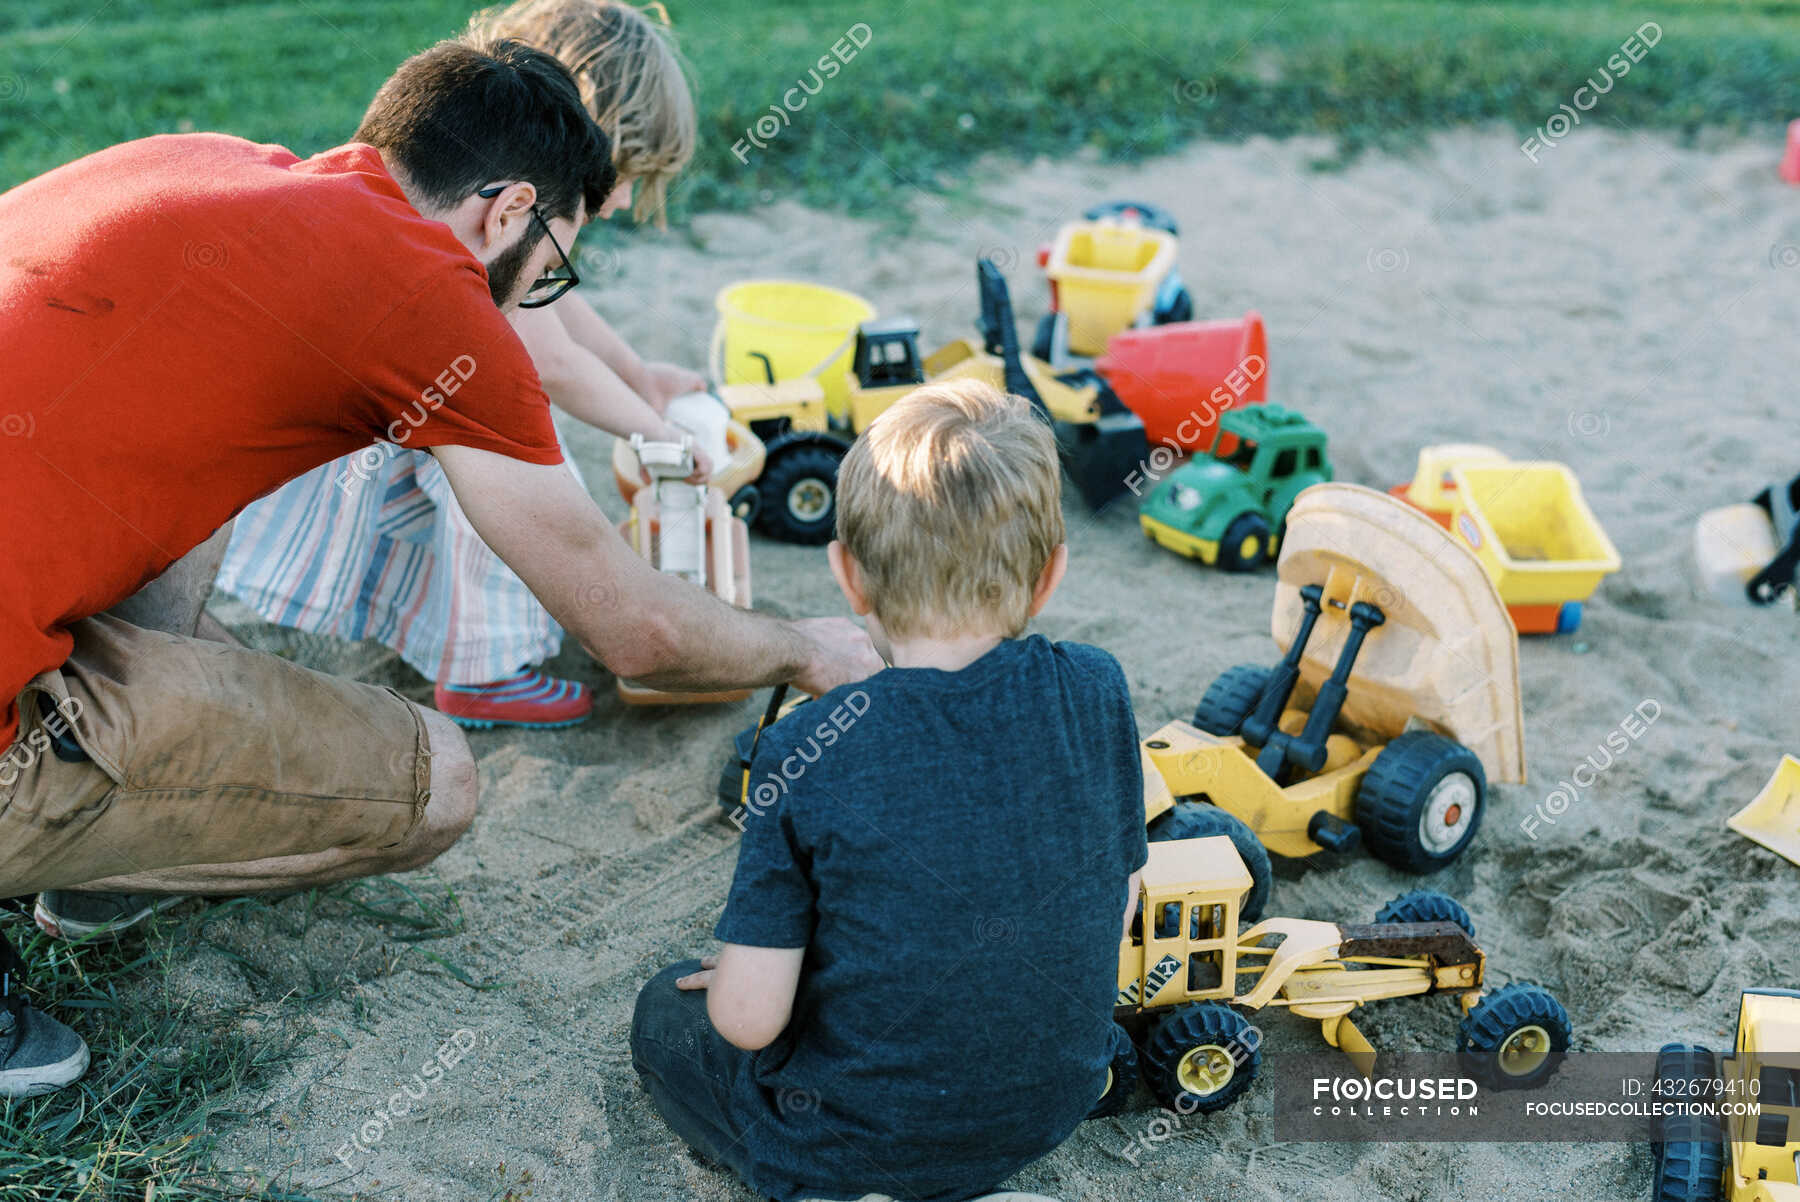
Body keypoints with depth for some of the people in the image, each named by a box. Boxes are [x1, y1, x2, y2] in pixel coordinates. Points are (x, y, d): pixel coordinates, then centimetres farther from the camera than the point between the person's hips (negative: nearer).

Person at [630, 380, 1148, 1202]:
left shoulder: (810, 756, -24)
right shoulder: (1094, 694, -14)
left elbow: (749, 1017, -21)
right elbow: (1116, 910, -1)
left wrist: (736, 976, 3)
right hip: (1056, 1105, 6)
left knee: (666, 1010, 21)